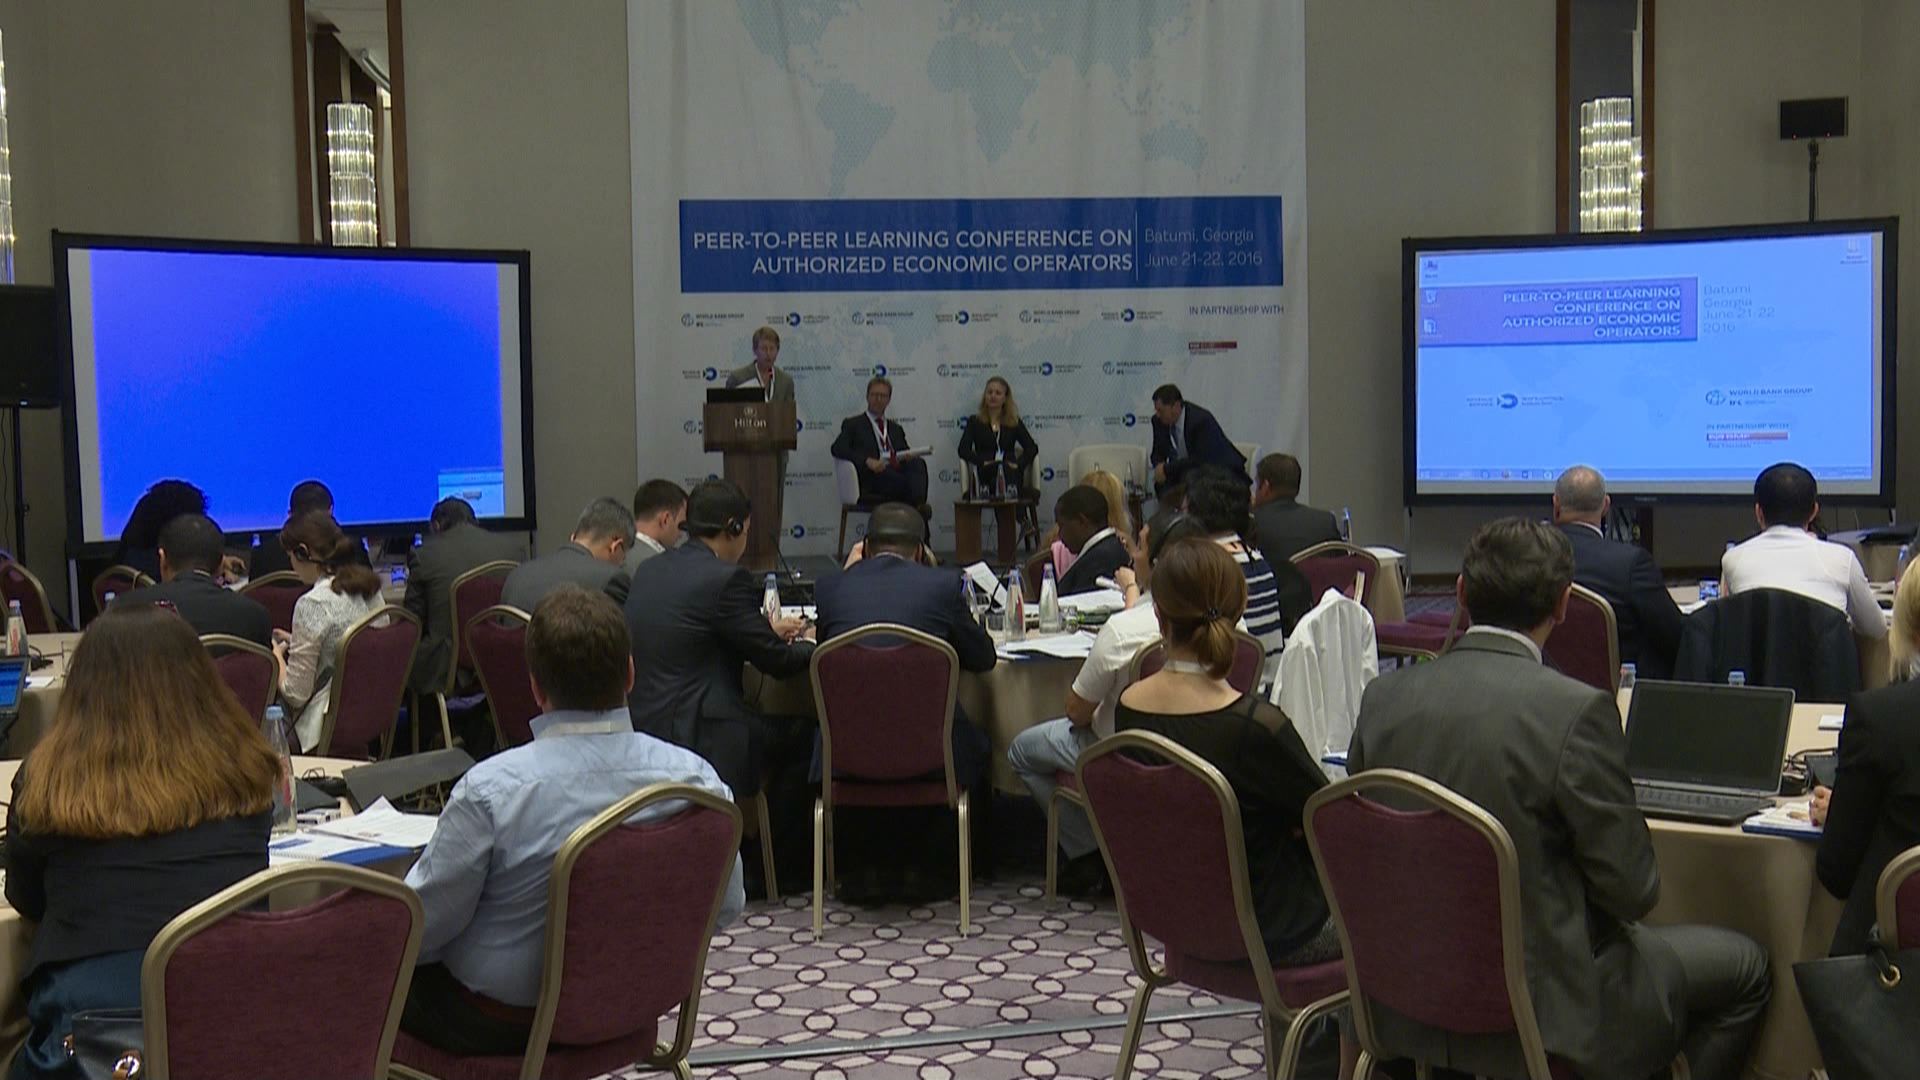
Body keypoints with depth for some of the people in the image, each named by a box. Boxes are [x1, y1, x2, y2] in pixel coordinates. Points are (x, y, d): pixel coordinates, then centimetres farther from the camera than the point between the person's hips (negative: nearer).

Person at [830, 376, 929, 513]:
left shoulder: (896, 428, 32)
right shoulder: (853, 424, 17)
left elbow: (906, 456, 27)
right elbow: (837, 449, 0)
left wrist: (910, 457, -1)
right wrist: (868, 461, -16)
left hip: (897, 478, 4)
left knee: (918, 462, -29)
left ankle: (919, 505, -51)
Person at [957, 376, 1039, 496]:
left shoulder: (1015, 422, 23)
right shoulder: (975, 421, 21)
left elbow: (1032, 448, 13)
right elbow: (963, 449, 7)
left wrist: (1019, 464, -8)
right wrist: (982, 462, -12)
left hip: (1010, 472, 1)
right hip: (985, 473, -1)